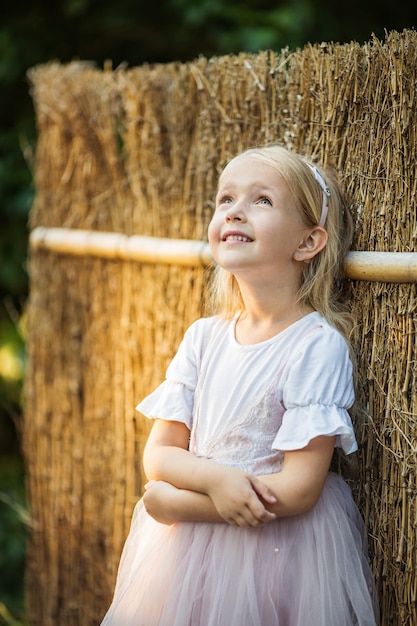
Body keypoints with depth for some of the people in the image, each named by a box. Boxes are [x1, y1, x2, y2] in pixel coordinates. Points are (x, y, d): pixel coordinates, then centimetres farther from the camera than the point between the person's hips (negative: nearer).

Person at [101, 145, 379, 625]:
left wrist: (175, 502, -15)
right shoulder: (203, 337, 2)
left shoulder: (317, 346, -15)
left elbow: (299, 489, -20)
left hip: (277, 549, -5)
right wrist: (214, 477, -20)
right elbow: (158, 453, 1)